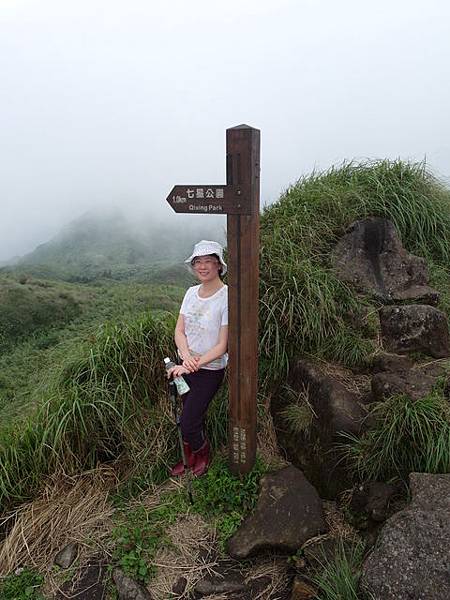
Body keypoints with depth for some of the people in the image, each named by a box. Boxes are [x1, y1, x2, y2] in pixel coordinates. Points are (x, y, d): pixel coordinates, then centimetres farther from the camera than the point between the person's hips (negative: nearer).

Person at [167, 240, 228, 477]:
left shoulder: (227, 297, -19)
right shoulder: (192, 292, 0)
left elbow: (221, 346, -18)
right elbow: (179, 331, 1)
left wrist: (191, 366, -23)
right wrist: (186, 357, -18)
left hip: (210, 370, -5)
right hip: (186, 366, 5)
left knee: (188, 424, -1)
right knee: (192, 416, 19)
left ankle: (203, 455, 31)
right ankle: (190, 459, 43)